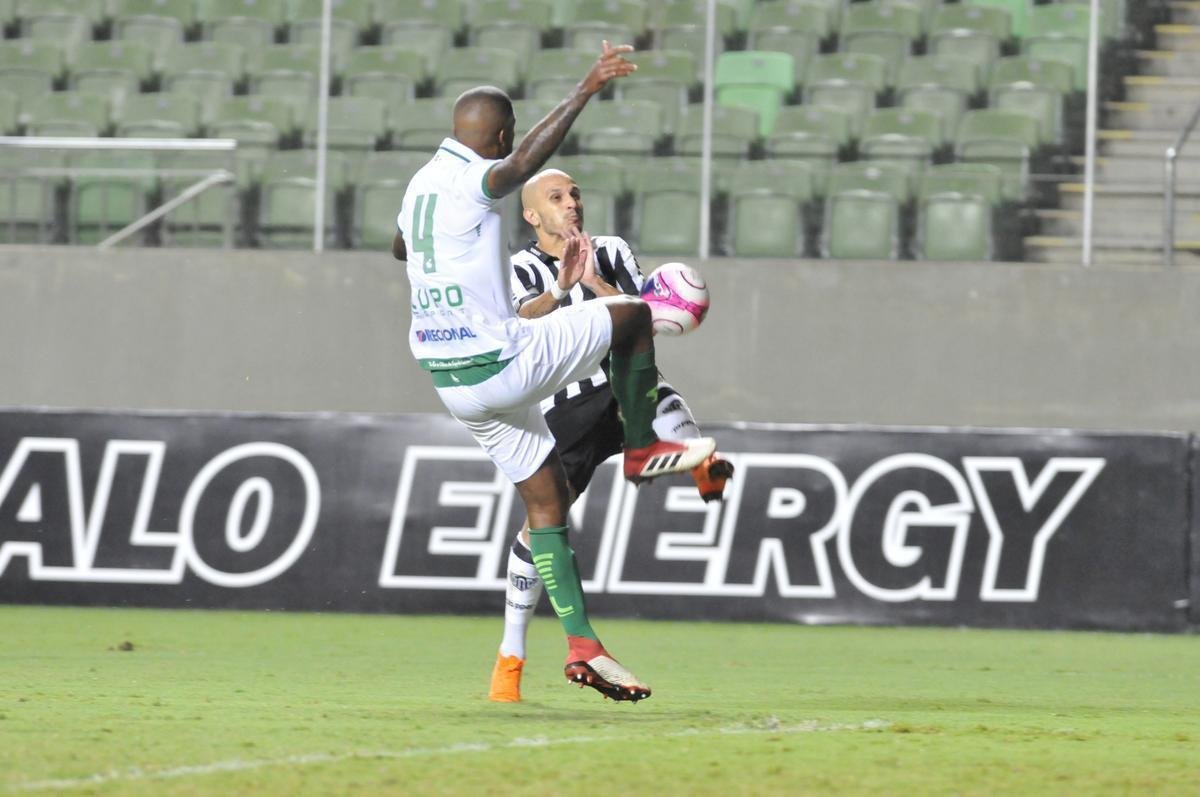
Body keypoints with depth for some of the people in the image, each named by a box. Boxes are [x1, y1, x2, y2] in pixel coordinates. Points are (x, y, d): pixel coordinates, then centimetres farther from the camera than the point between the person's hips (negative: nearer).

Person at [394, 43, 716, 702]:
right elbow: (522, 165, -38)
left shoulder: (422, 183, 11)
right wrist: (584, 92, -39)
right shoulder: (471, 180, -15)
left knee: (546, 500, 11)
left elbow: (400, 245, 34)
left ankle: (582, 645, 7)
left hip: (451, 382, 8)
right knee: (632, 314, 6)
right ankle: (641, 449, 17)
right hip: (501, 366, -8)